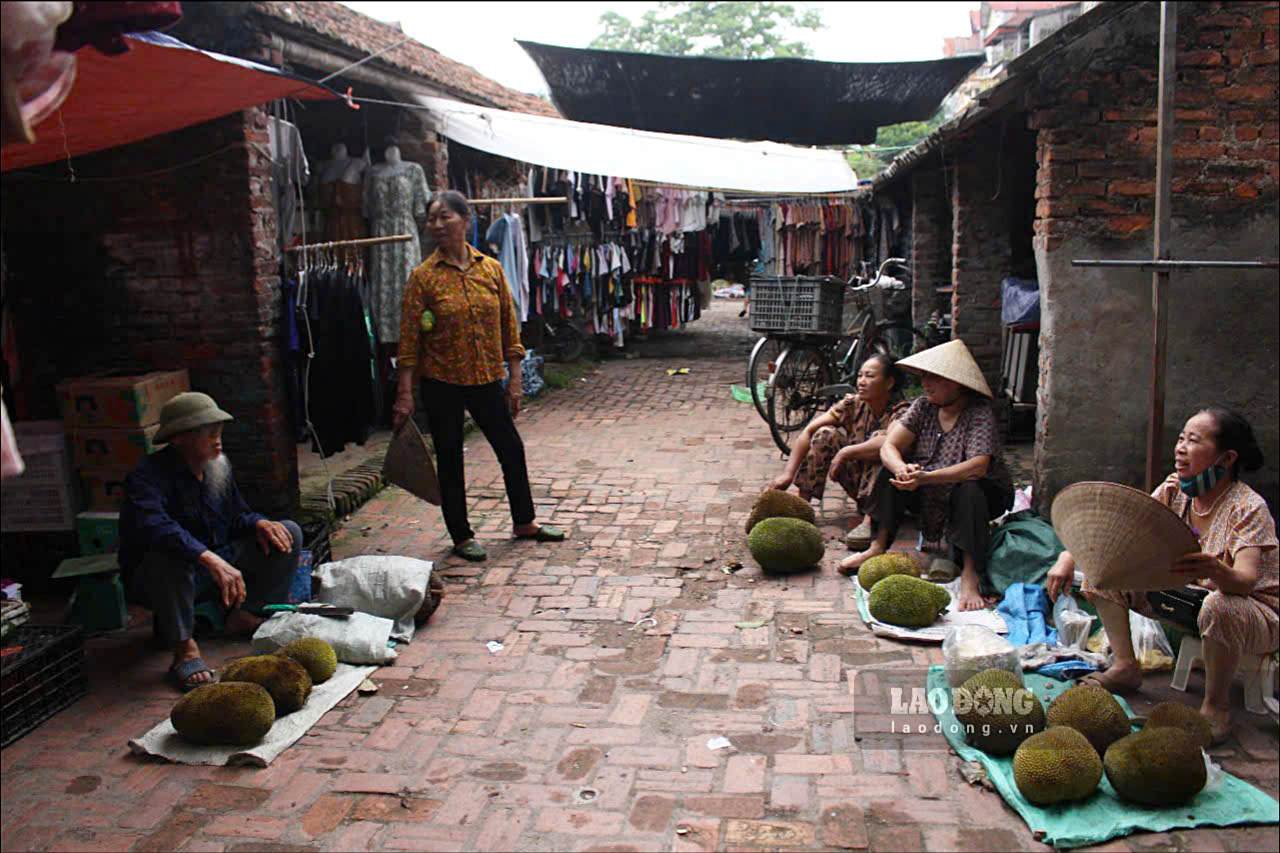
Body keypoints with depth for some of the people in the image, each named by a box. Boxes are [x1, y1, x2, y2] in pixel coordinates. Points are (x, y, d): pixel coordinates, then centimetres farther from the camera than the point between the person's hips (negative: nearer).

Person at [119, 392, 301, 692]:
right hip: (155, 575, -7)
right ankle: (184, 647, -27)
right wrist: (211, 560, -54)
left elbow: (237, 515, 15)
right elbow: (153, 527, -43)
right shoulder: (148, 476, -23)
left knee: (289, 533, -2)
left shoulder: (219, 466, 2)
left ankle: (246, 615, 1)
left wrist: (259, 523, -10)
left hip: (219, 561, 7)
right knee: (170, 557, -42)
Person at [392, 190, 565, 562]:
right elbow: (410, 338, -8)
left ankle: (524, 522, 31)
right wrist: (405, 393, -11)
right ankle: (461, 536, 22)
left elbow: (508, 326, 5)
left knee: (511, 449, 12)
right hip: (442, 382, -3)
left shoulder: (491, 269, 1)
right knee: (450, 459, 7)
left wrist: (514, 379, 3)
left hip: (487, 379, 3)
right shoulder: (423, 276, -8)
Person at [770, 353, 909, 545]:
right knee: (826, 434, -12)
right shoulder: (853, 404, -5)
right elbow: (809, 430, -11)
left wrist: (845, 453, -34)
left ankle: (869, 521, -36)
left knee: (878, 439, -30)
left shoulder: (901, 412, -20)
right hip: (858, 482, 5)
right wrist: (788, 474, -22)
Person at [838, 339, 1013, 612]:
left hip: (983, 495, -5)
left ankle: (970, 574, -37)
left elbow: (978, 466, -34)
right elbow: (889, 446, -12)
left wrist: (926, 478, -45)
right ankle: (878, 547, -15)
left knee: (969, 490, -36)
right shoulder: (924, 406, -3)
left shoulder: (980, 414, -20)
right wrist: (902, 469, -36)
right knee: (892, 472, -14)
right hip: (931, 496, 5)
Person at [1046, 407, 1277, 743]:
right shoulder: (1174, 490, -6)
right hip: (1189, 598, 6)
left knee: (1220, 606, -42)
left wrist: (1216, 571, -59)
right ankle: (1126, 667, 3)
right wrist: (1069, 557, -25)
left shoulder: (1248, 508, -22)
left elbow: (1246, 579, -36)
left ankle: (1216, 705, -16)